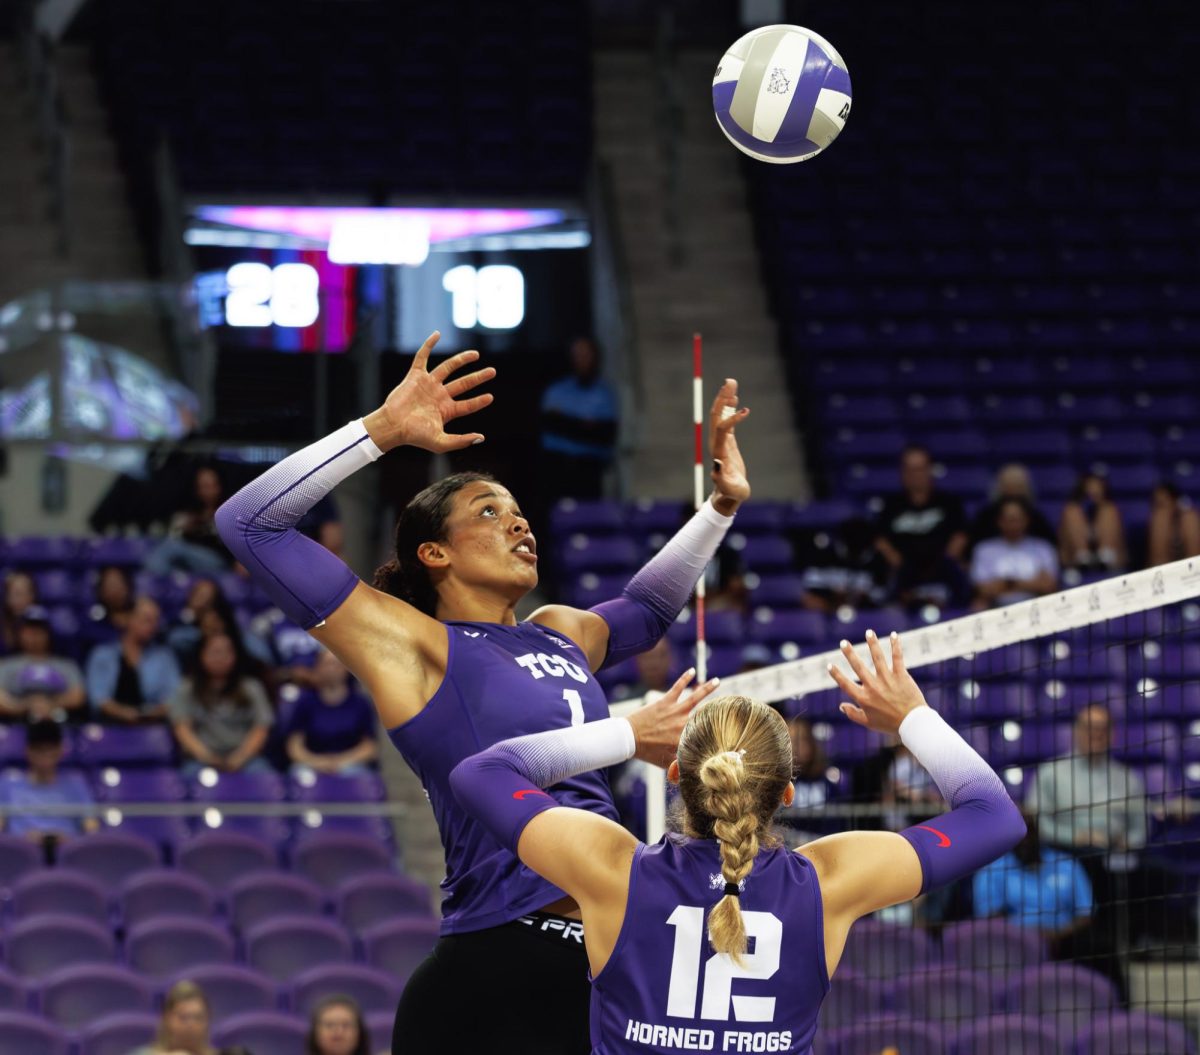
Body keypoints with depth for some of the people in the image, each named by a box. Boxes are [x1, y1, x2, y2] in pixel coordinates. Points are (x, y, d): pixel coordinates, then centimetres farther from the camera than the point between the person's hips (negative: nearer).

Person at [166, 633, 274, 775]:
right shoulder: (186, 690, 13)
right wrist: (205, 756, -17)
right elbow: (182, 729, 1)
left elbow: (260, 729, 5)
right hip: (203, 761, -1)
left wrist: (239, 758, -13)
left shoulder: (251, 689, 15)